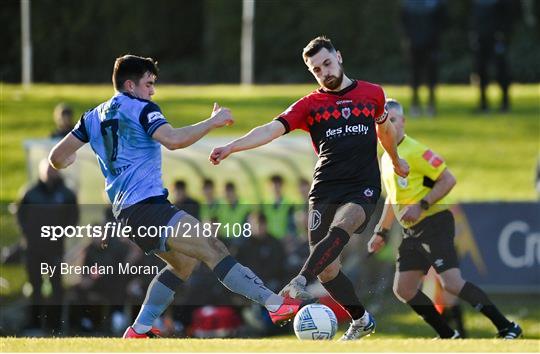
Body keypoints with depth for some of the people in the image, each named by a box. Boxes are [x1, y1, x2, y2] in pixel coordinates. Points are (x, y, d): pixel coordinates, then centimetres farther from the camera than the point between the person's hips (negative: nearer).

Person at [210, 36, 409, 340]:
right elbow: (272, 130, -6)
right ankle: (361, 320, 17)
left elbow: (384, 127, 31)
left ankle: (301, 282, -47)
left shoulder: (373, 94, 11)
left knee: (340, 227, -34)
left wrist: (396, 160, 46)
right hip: (325, 190, 2)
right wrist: (232, 147, -21)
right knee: (327, 270, -5)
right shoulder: (310, 105, 7)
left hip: (364, 189, -1)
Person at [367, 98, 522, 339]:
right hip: (412, 232, 9)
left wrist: (421, 205, -20)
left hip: (434, 223, -9)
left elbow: (448, 180, -15)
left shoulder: (414, 150, -11)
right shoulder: (386, 158, 16)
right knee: (403, 290, 4)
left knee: (452, 283, -20)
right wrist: (381, 232, 29)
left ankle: (507, 328, -15)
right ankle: (449, 337, 13)